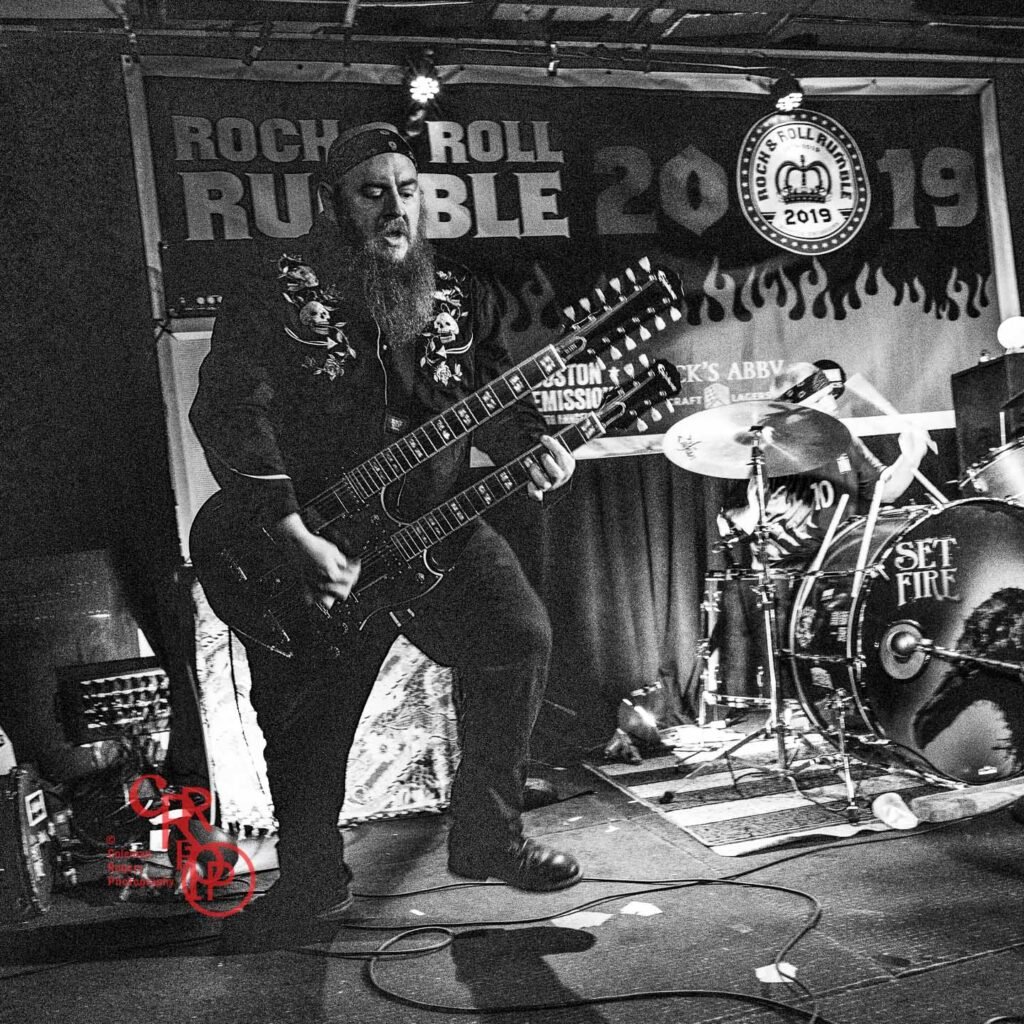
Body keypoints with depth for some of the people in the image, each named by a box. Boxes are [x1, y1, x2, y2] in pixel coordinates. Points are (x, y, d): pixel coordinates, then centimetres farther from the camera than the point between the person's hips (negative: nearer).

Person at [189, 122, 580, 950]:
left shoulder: (461, 297, 6)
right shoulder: (280, 294, -8)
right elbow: (226, 412, -15)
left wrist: (532, 444, -11)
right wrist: (294, 536, -21)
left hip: (437, 524, 3)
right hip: (318, 546, -3)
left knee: (521, 639, -14)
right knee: (304, 731, 3)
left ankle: (487, 835, 8)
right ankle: (312, 881, 30)